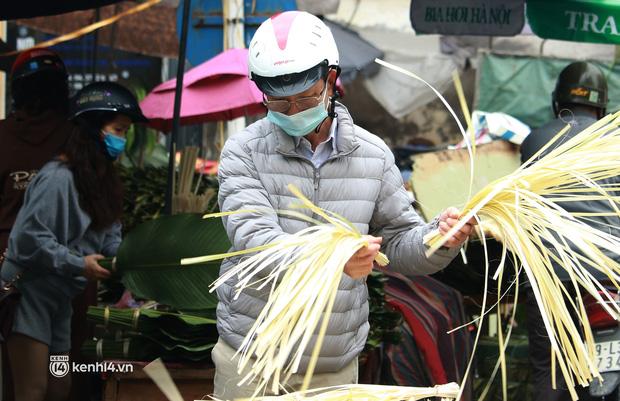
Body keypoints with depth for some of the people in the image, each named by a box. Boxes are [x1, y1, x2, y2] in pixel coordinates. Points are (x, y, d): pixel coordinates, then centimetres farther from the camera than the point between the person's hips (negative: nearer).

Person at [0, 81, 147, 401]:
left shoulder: (102, 180, 11)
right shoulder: (58, 177, -20)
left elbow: (110, 237, 11)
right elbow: (28, 236, -25)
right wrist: (78, 264, -24)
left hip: (58, 298, 10)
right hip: (27, 292, -10)